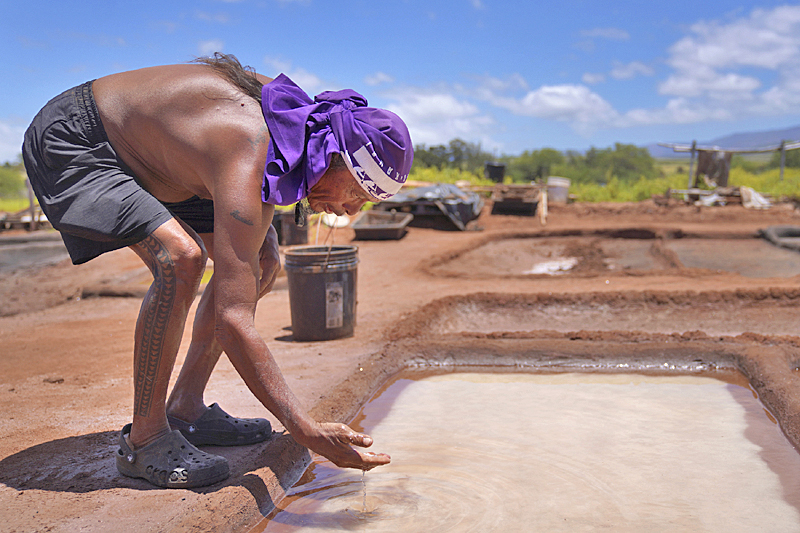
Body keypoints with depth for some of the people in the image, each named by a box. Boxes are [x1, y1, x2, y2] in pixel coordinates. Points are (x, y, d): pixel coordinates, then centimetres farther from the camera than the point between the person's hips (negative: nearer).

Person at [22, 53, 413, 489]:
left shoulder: (294, 112, -11)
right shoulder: (245, 164, -36)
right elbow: (233, 321, -39)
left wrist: (263, 230, -5)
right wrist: (307, 432, -39)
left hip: (134, 148, 9)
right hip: (67, 142, -9)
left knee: (257, 263, 2)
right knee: (180, 259, -32)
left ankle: (185, 409, 9)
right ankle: (143, 438, -16)